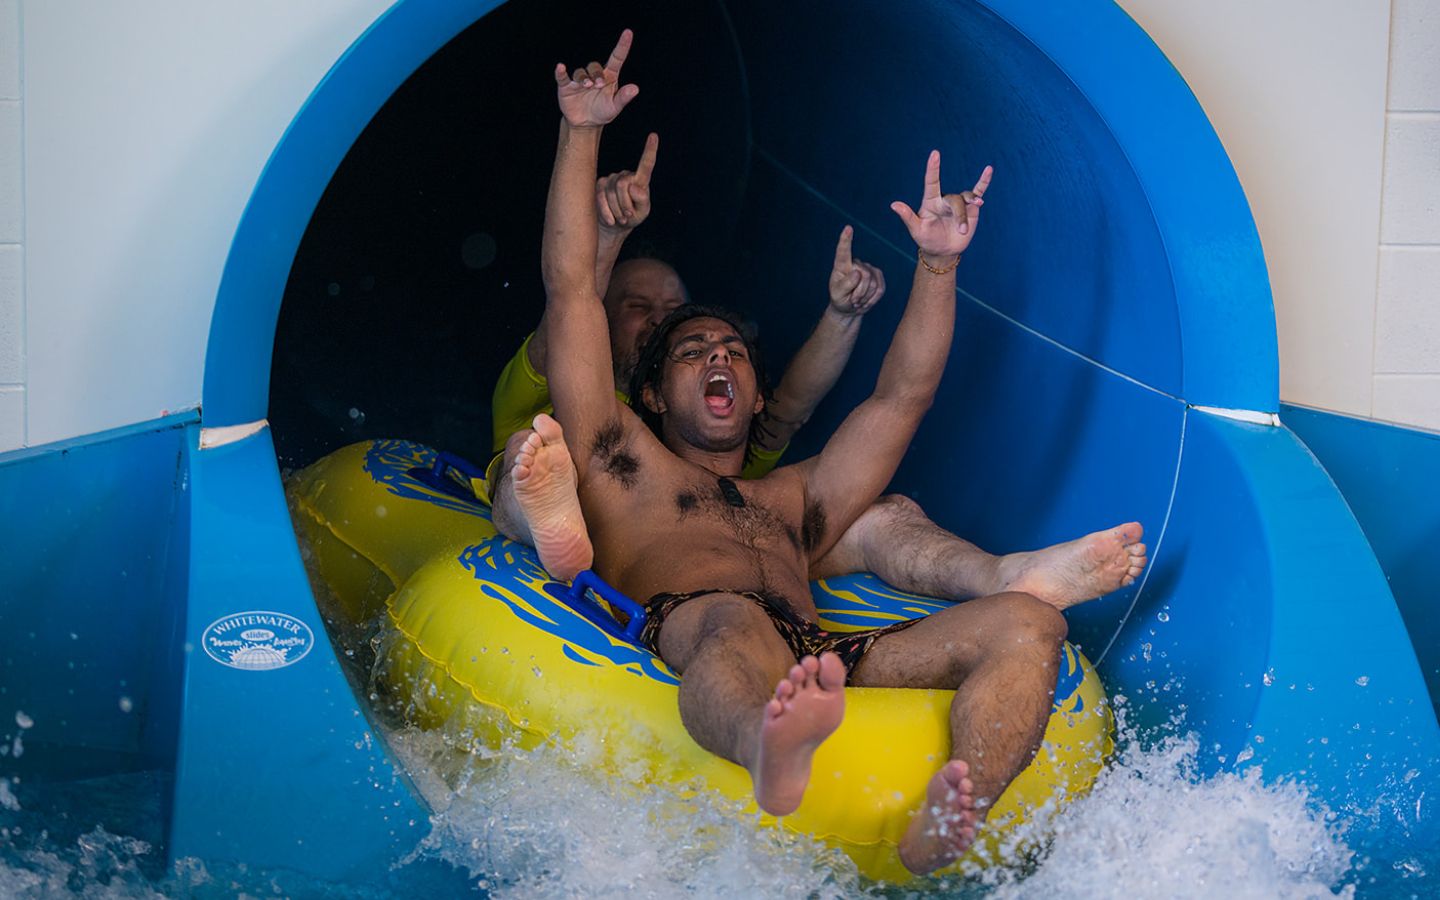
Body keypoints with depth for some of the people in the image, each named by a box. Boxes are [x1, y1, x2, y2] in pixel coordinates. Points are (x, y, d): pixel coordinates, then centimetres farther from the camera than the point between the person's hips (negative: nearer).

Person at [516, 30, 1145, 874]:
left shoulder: (791, 502, 41)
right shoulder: (622, 463, 31)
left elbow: (904, 394, 37)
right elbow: (572, 290, 26)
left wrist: (938, 263, 28)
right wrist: (582, 134, 25)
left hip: (828, 665, 4)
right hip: (690, 650, -4)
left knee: (1028, 622, -20)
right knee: (733, 624, -40)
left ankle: (936, 838, -48)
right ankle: (776, 761, -77)